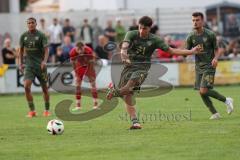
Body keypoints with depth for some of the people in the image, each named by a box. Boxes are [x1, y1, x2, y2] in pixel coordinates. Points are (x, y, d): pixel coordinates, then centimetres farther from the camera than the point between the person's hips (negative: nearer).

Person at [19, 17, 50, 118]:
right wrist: (20, 63, 7)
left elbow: (46, 49, -10)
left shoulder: (41, 35, -5)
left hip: (40, 65, -2)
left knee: (44, 88, 6)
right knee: (26, 86, -16)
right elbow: (21, 50, 15)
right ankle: (32, 111, -11)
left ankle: (47, 110, 22)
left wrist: (44, 61, -25)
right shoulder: (24, 36, 5)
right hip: (29, 65, 2)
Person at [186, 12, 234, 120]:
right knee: (201, 93, 0)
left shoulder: (210, 35, -8)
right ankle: (215, 113, 12)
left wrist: (215, 58, -22)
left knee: (204, 91, -17)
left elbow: (216, 50, -1)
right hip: (198, 67, 5)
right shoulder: (191, 36, 0)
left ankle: (226, 100, 2)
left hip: (209, 66, -5)